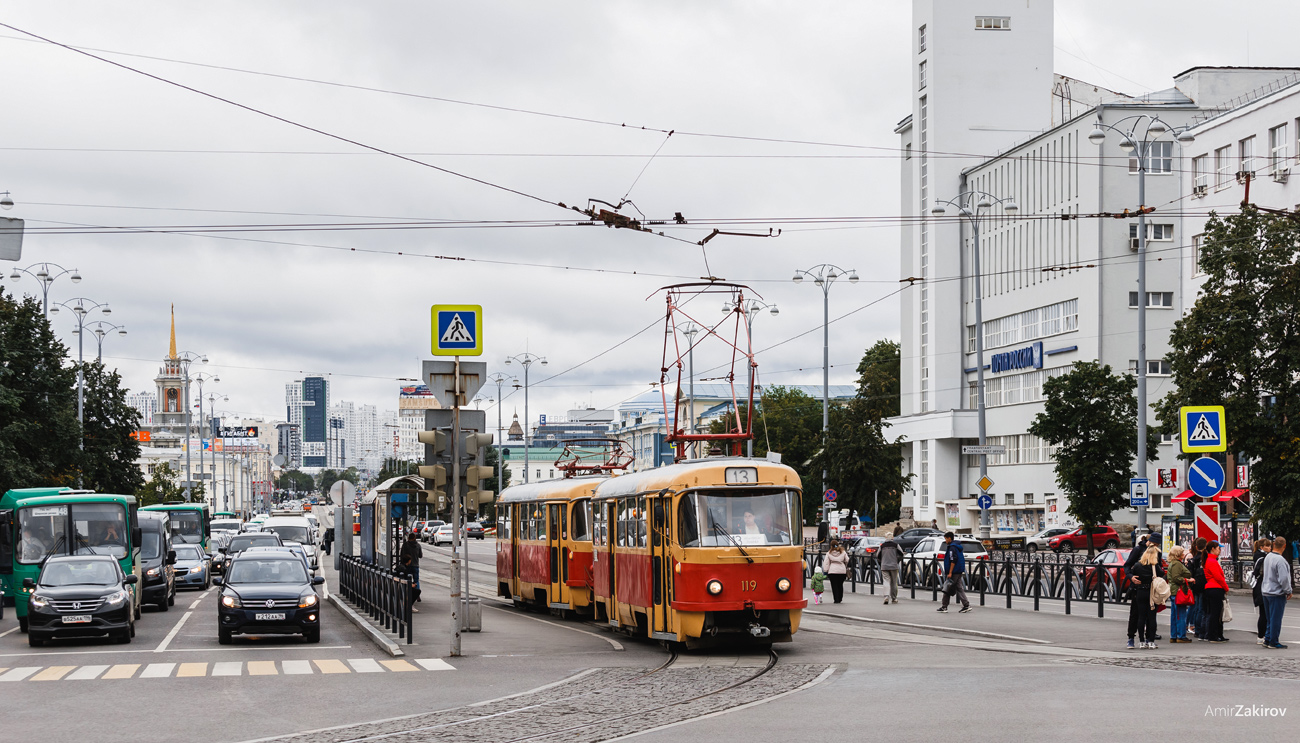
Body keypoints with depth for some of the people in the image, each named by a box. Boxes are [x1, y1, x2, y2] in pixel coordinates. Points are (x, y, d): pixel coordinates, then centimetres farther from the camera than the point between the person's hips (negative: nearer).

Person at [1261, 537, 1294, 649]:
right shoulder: (1280, 560, -20)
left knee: (1271, 618, 17)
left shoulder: (1268, 557, 7)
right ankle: (1273, 643, 3)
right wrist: (1288, 591, -7)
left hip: (1266, 592, 8)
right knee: (1276, 619, -1)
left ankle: (1267, 639, 20)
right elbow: (1283, 579, -22)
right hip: (1277, 594, -8)